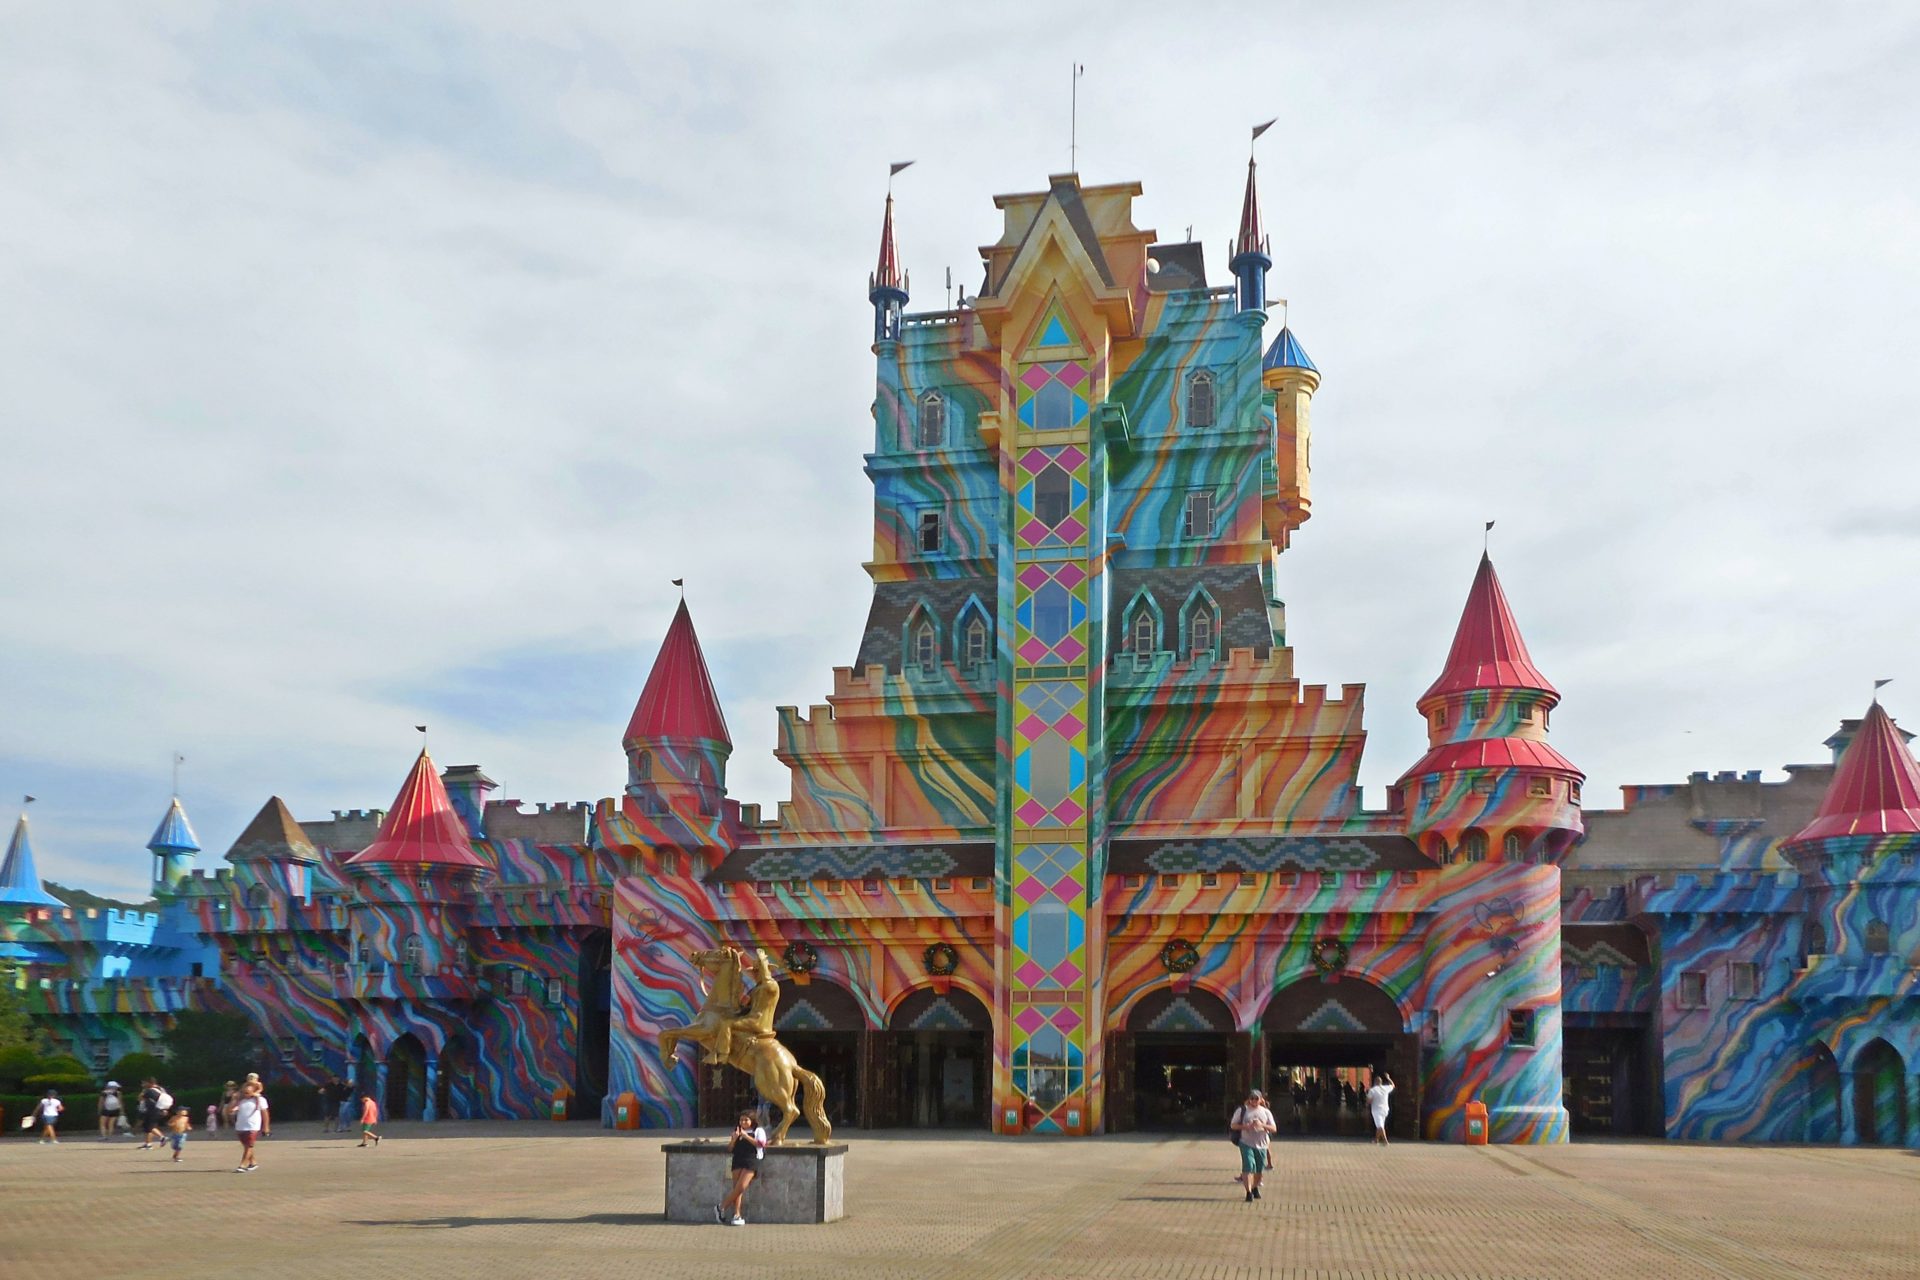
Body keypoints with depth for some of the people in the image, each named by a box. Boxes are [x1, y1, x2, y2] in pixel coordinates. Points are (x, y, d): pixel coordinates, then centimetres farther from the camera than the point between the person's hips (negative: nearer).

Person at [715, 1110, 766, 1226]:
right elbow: (730, 1147, 14)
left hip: (751, 1161, -4)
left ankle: (722, 1207, -3)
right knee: (737, 1188, -7)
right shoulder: (737, 1131, 20)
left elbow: (760, 1144, -8)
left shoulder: (758, 1131, 9)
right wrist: (734, 1138, -5)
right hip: (738, 1160, 4)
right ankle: (737, 1215, -5)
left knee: (741, 1187, -14)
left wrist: (746, 1136, -12)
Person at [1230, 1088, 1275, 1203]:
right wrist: (1245, 1126, -16)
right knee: (1248, 1167, -16)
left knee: (1260, 1169, 10)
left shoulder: (1266, 1112, 8)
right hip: (1246, 1143, -3)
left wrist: (1262, 1125, -15)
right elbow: (1233, 1125, 2)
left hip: (1261, 1145, 3)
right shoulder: (1242, 1110, 2)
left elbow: (1274, 1128, 3)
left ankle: (1255, 1188, 33)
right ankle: (1249, 1192, -14)